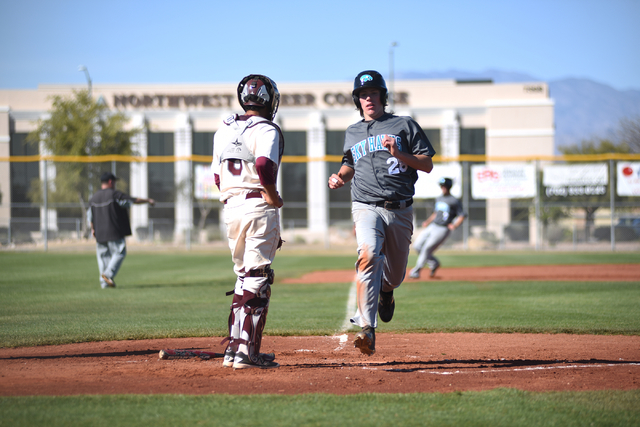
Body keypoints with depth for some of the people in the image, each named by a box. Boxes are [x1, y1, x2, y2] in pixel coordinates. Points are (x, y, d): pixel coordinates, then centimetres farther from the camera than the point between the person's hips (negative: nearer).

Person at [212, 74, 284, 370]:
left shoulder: (224, 130, 15)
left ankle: (234, 348, 15)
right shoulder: (266, 130, -7)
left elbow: (218, 176, 17)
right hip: (259, 206, -7)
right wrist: (272, 196, -11)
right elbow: (264, 165, -24)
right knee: (257, 278, -4)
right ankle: (247, 351, -7)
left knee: (244, 276, 17)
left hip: (231, 209, 7)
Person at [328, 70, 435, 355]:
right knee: (368, 255, -29)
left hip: (400, 211, 1)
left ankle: (386, 292, 52)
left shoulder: (405, 126, 7)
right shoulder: (352, 133, 16)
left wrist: (398, 153, -13)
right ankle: (367, 330, -35)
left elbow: (427, 165, 3)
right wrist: (340, 177, 8)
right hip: (367, 207, 0)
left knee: (395, 275, 11)